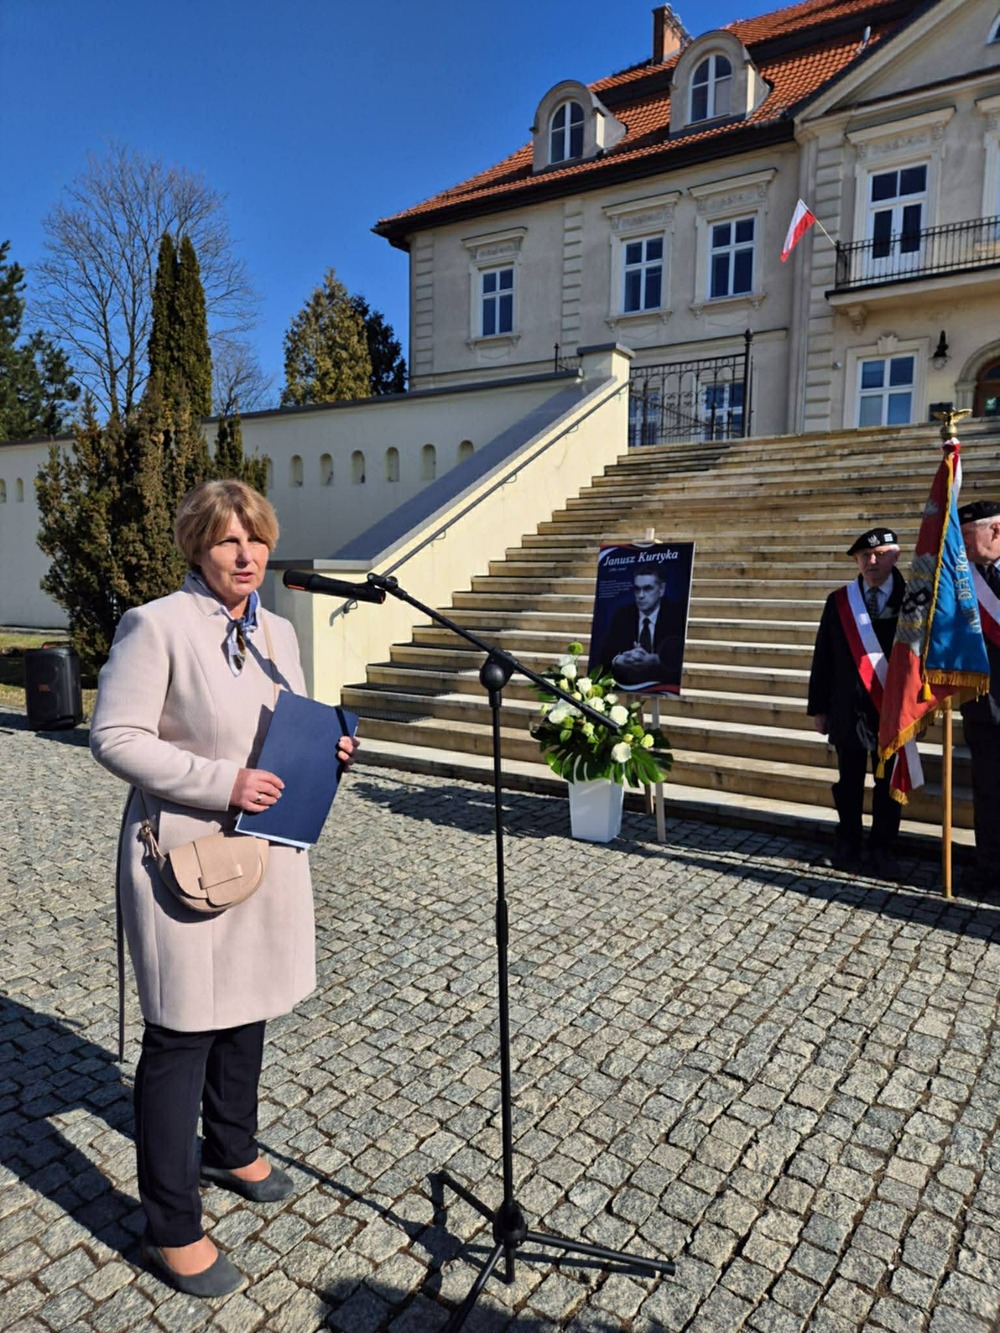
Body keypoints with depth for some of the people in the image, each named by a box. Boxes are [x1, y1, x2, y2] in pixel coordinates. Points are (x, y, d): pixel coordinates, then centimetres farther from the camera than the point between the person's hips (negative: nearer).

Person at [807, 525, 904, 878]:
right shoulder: (838, 601, 3)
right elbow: (823, 657, 4)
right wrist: (818, 707, 2)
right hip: (848, 709, 1)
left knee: (888, 782, 8)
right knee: (849, 780, 10)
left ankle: (882, 848, 23)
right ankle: (848, 845, 23)